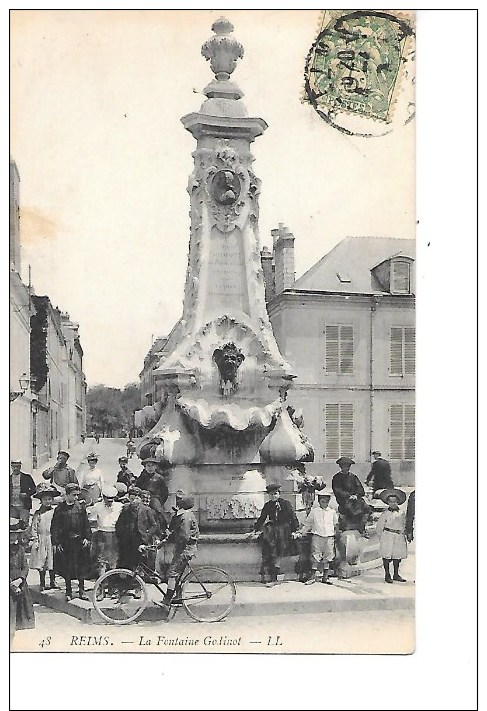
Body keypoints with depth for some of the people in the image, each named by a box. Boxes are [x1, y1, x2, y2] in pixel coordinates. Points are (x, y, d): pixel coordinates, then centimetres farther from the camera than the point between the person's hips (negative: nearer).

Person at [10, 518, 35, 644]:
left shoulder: (20, 548, 9)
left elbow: (25, 567, 9)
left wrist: (20, 580, -8)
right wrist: (12, 584, -13)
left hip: (21, 585, 5)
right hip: (9, 587, -5)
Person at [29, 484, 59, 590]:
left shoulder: (54, 512, 2)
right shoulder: (38, 513, 1)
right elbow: (34, 528, 2)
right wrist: (35, 540, -4)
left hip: (52, 540, 0)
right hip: (41, 540, 0)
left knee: (52, 561, 4)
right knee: (41, 562, 2)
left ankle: (52, 582, 15)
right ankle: (42, 583, 13)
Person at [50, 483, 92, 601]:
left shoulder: (80, 507, 5)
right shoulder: (60, 508, -2)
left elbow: (86, 524, 8)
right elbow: (55, 527, -2)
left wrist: (87, 538, 0)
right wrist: (56, 542, -7)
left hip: (79, 541, 2)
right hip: (65, 542, -1)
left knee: (81, 566, 3)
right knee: (67, 568, 5)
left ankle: (81, 590, 15)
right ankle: (68, 592, 16)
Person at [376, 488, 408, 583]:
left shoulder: (402, 513, 5)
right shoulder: (385, 514, -5)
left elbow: (404, 525, 17)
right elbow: (379, 527, 0)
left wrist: (403, 534, 10)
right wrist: (382, 537, 0)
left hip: (399, 537, 3)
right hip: (388, 537, -3)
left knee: (398, 556, 7)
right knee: (387, 556, -1)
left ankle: (396, 575, 20)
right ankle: (387, 575, 11)